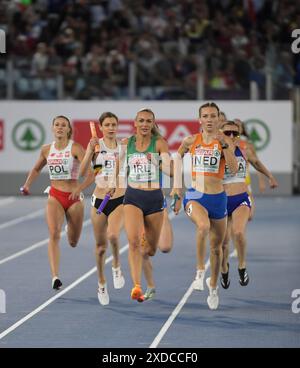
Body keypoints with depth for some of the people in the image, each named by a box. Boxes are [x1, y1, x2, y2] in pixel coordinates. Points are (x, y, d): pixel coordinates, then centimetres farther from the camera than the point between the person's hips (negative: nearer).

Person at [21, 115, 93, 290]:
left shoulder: (76, 148, -11)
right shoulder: (47, 150, 3)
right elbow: (36, 169, 22)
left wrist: (80, 188, -33)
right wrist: (28, 184, 5)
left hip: (73, 197, -2)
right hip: (55, 197, 2)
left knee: (73, 242, 12)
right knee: (54, 234, -22)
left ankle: (71, 230, 53)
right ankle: (55, 277, -28)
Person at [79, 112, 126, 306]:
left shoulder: (124, 146, 1)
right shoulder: (96, 145, -2)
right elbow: (83, 170, -12)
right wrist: (91, 151, -24)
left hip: (120, 200, -1)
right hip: (99, 200, 1)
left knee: (113, 235, -27)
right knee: (101, 246, 8)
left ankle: (117, 267, 1)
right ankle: (102, 284, 28)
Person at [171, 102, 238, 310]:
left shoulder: (225, 142, -3)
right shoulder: (190, 141, 1)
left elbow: (234, 168, -16)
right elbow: (177, 158, 20)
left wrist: (224, 144, -23)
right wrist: (176, 185, 16)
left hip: (217, 198, 1)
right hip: (195, 196, -1)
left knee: (217, 247, 13)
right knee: (204, 226, -36)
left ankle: (213, 286, 36)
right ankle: (200, 271, -24)